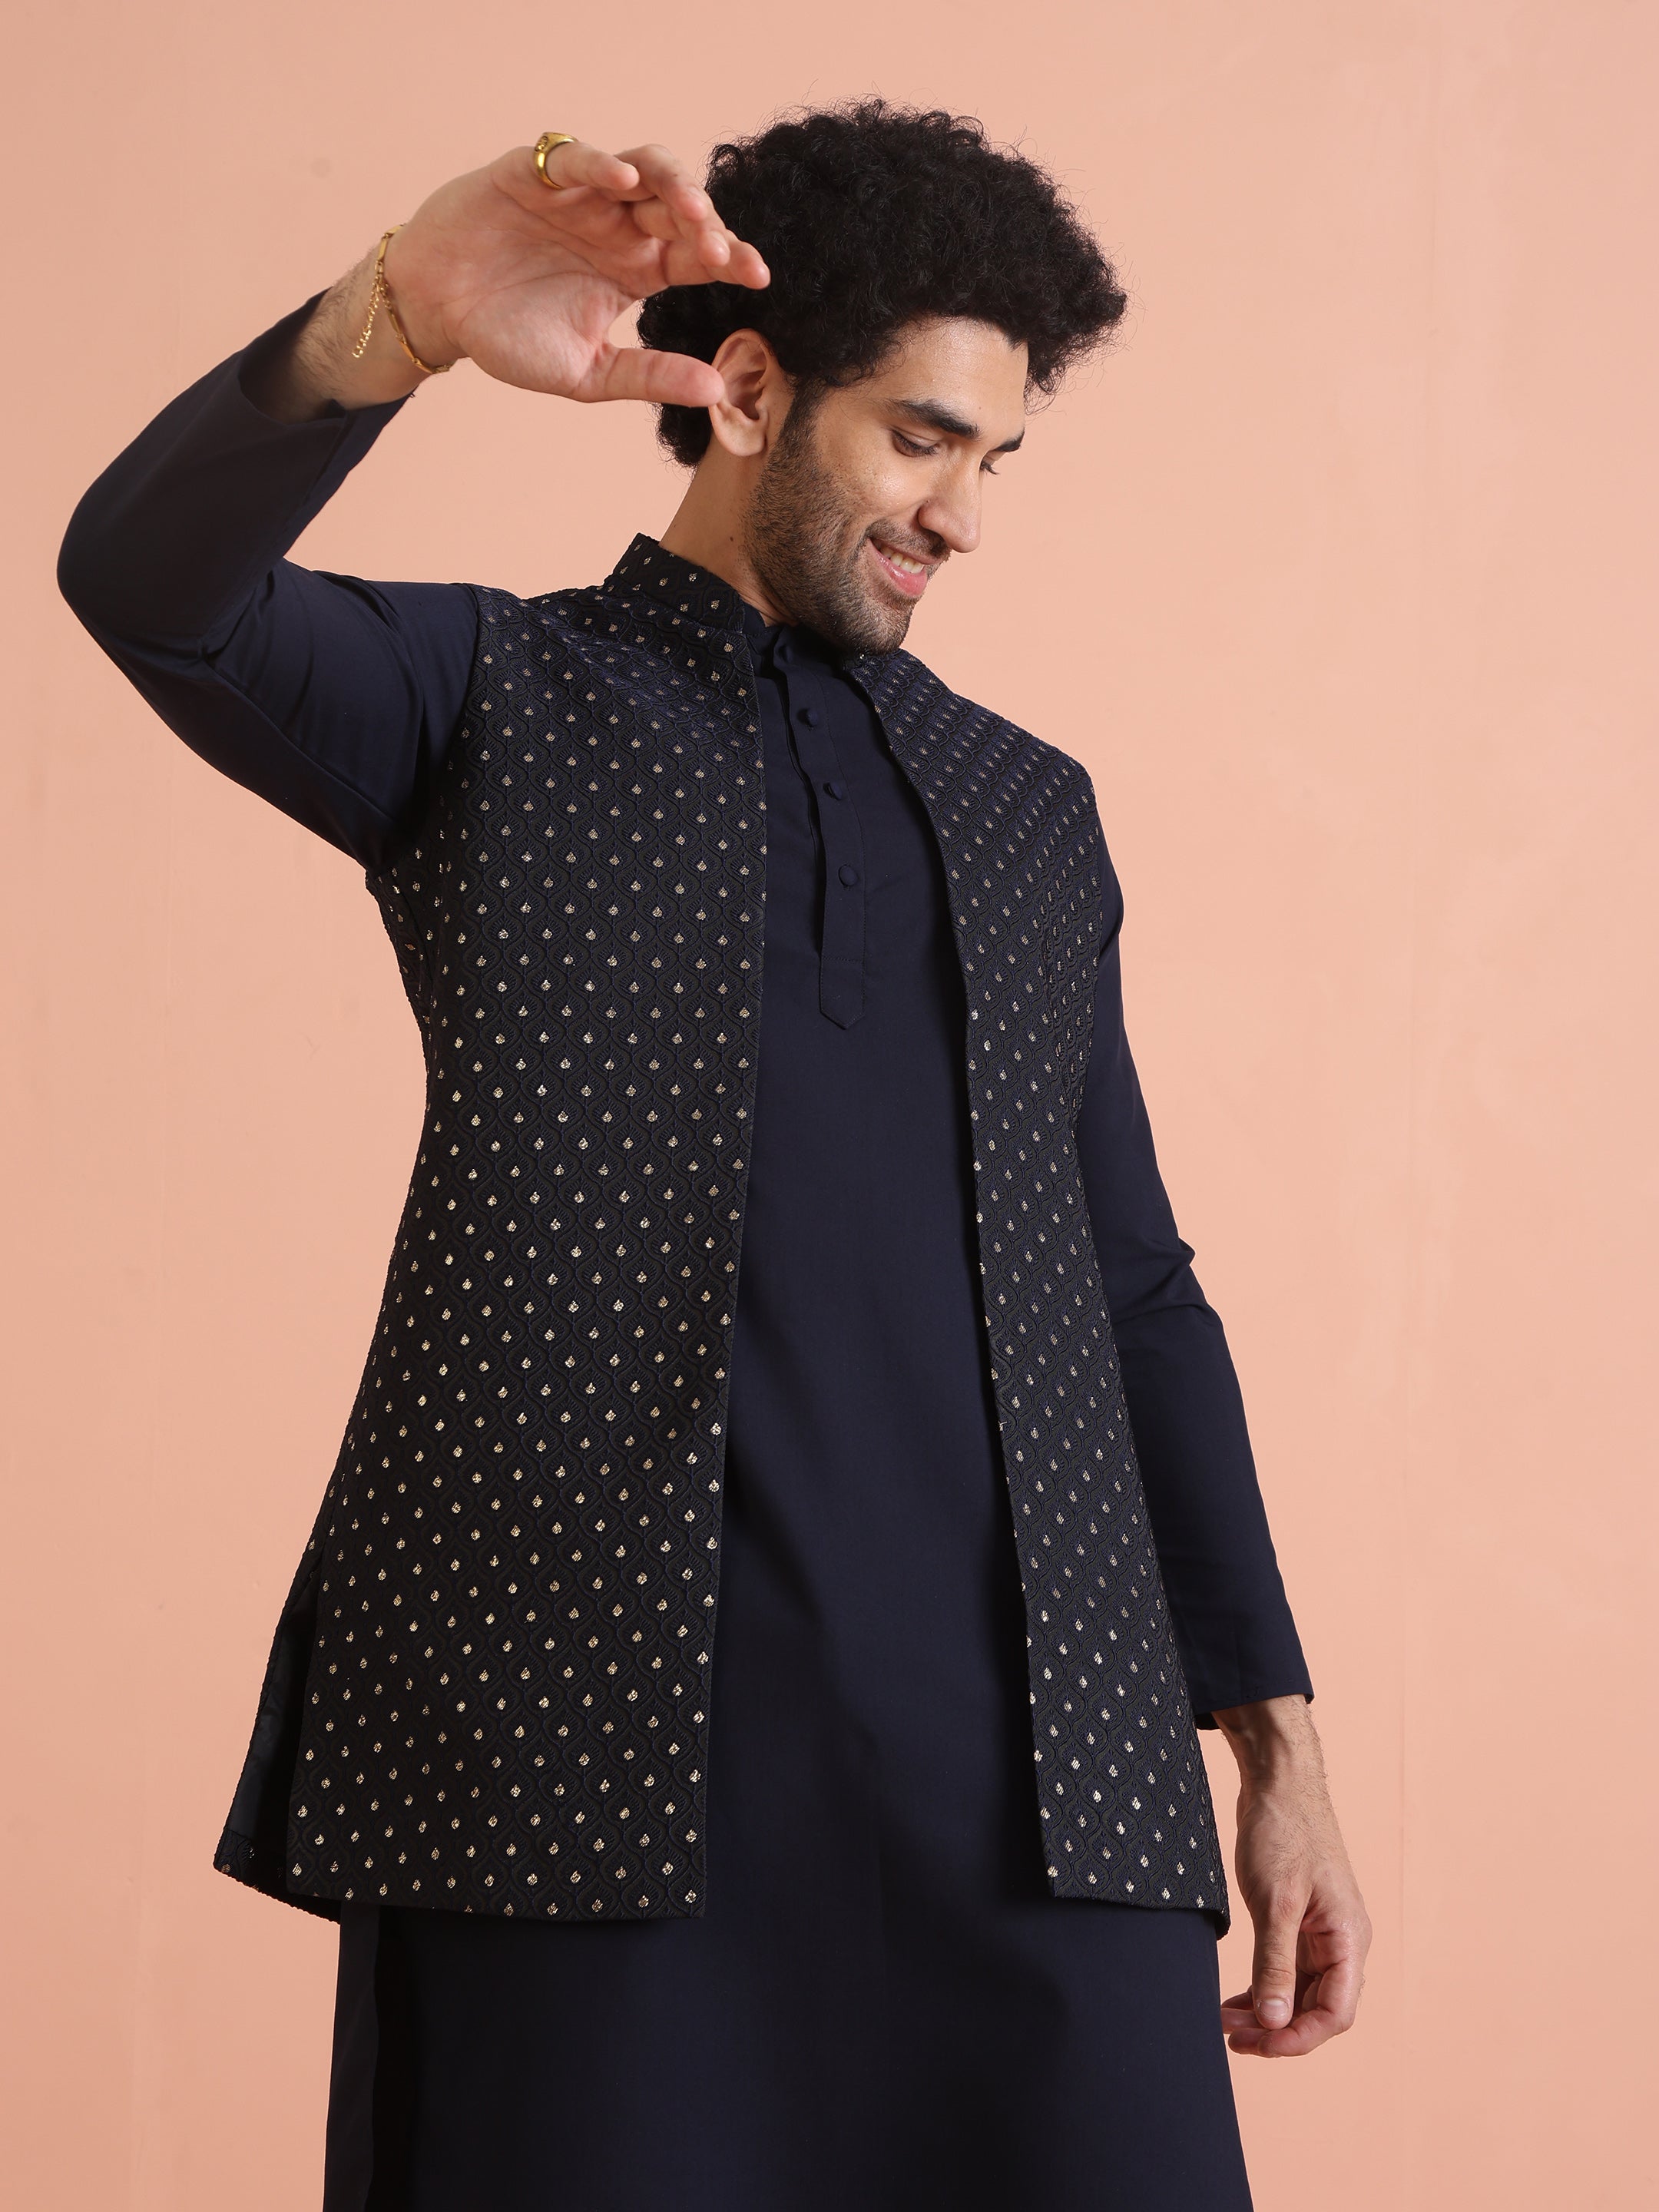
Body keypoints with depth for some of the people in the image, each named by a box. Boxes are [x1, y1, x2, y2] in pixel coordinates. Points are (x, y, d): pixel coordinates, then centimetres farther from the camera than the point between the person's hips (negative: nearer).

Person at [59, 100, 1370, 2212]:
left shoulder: (1028, 812, 24)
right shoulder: (488, 704, 11)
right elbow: (146, 583, -9)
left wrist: (1277, 1743, 14)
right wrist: (394, 324, -29)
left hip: (1035, 1761, 4)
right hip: (578, 1722, -3)